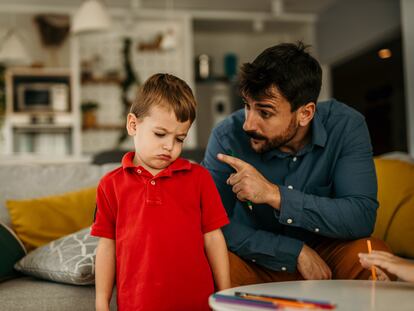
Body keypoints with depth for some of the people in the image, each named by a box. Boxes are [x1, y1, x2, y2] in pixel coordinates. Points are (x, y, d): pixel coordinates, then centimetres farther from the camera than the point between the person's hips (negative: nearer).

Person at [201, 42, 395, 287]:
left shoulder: (345, 127, -14)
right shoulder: (228, 136, -16)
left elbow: (363, 218, -23)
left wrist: (274, 195, -33)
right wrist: (296, 251, -22)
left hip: (324, 254, 2)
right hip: (257, 258, -1)